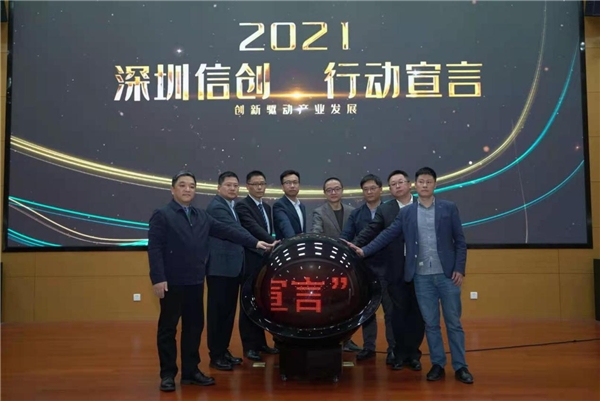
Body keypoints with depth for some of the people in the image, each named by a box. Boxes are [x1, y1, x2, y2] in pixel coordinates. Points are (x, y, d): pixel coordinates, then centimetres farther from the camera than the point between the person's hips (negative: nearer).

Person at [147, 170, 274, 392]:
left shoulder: (201, 216, 12)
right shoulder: (161, 215, -6)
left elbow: (227, 231, 9)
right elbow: (154, 248, -12)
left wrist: (255, 242, 4)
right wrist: (158, 278, -19)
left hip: (195, 282, 6)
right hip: (172, 282, -6)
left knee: (194, 327, 12)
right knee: (168, 329, 4)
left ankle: (191, 371, 24)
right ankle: (168, 374, 16)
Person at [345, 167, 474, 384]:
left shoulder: (449, 208, 2)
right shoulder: (406, 212, 6)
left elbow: (460, 241, 1)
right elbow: (387, 235, 3)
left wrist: (460, 269, -7)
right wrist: (364, 251, -6)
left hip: (447, 274, -1)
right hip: (422, 276, 1)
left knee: (453, 322, 5)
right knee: (430, 323, 8)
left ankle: (460, 366, 14)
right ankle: (437, 365, 19)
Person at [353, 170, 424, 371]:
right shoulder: (384, 209, 4)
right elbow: (370, 231, -3)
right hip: (397, 269, 0)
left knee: (417, 312, 8)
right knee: (399, 312, 8)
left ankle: (413, 353, 21)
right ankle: (400, 353, 20)